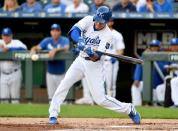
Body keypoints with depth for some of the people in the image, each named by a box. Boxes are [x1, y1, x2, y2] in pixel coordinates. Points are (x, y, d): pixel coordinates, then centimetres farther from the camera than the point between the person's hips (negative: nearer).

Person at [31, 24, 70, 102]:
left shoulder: (64, 40, -7)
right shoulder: (47, 41, 5)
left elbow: (66, 48, -27)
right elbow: (38, 47, -5)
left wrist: (56, 50, -44)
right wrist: (33, 50, -29)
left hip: (61, 74, -3)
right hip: (50, 73, 3)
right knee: (51, 96, 8)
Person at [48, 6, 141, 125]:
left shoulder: (107, 35, -19)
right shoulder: (88, 20, -8)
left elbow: (96, 57, -25)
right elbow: (73, 31, -23)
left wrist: (92, 54, -47)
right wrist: (79, 40, -42)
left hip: (94, 65, -4)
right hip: (81, 60, 4)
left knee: (100, 99, -6)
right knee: (64, 84, -9)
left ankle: (129, 109, 11)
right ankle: (53, 114, 0)